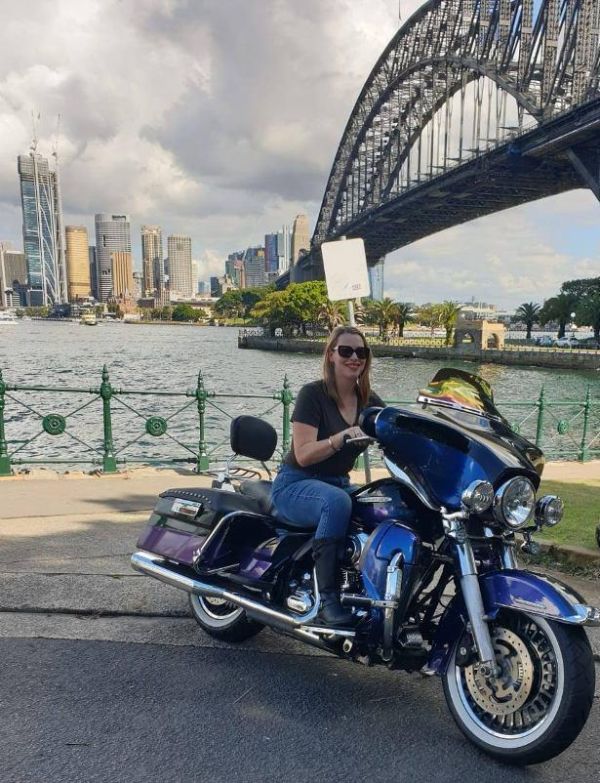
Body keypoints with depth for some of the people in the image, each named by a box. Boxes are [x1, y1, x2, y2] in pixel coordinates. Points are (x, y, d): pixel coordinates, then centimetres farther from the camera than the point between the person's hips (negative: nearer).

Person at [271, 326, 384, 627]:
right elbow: (303, 454, -20)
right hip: (295, 485, -5)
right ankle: (327, 600, -30)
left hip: (338, 484, 6)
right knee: (337, 502, -37)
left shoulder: (370, 401, 6)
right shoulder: (313, 394, -12)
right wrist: (342, 437, -34)